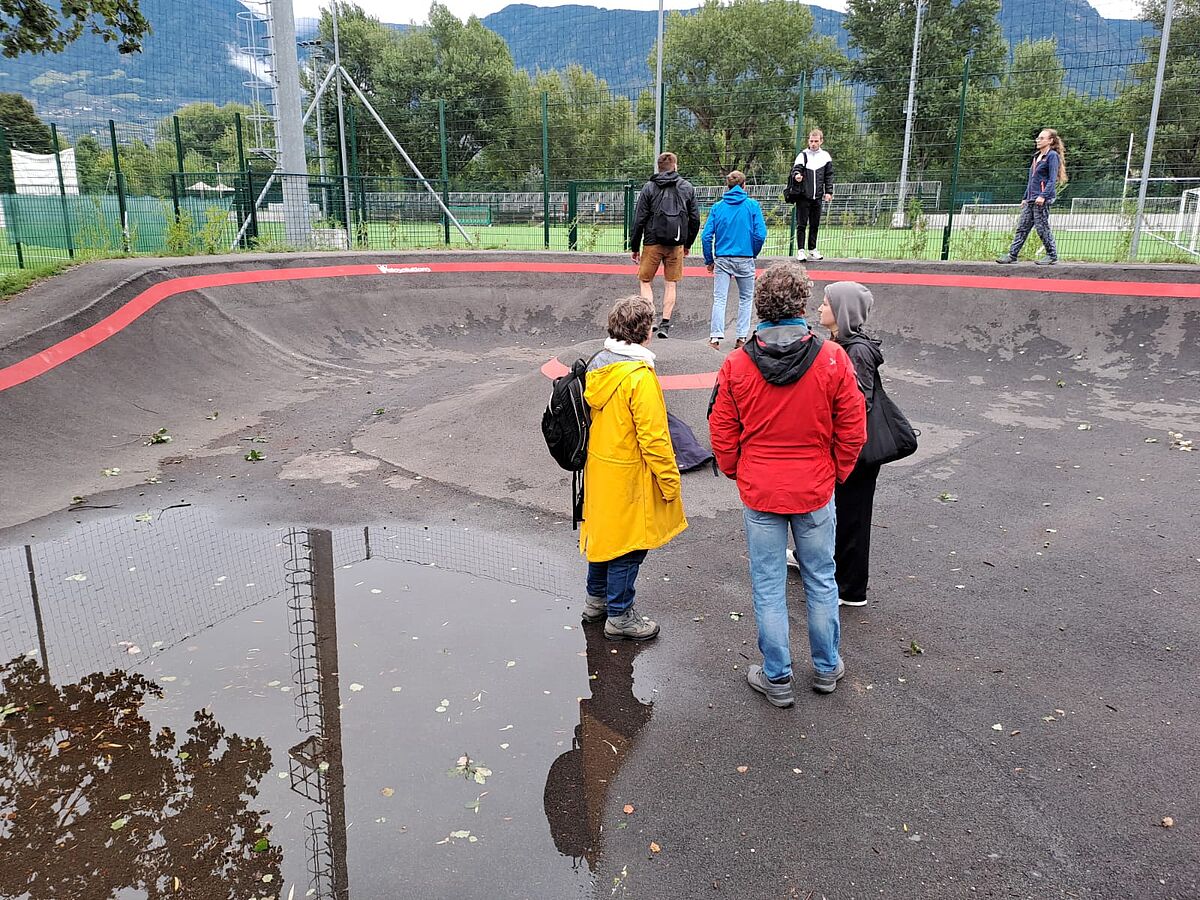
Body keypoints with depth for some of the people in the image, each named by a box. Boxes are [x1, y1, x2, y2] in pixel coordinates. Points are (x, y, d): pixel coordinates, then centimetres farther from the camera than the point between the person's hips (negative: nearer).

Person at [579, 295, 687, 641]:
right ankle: (619, 616, 18)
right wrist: (670, 480, -12)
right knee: (628, 543, 5)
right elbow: (653, 436, -22)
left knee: (603, 531, 22)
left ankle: (596, 599, 38)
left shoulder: (598, 364, 2)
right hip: (628, 476, -8)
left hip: (598, 467, 8)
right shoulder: (640, 376, -24)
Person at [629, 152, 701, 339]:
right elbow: (695, 218, 8)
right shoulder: (687, 187, 6)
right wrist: (688, 244, 18)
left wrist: (635, 247, 2)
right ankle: (665, 324, 7)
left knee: (645, 281, 9)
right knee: (671, 284, 9)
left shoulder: (649, 187, -2)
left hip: (653, 242, -2)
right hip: (676, 244, 2)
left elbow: (639, 219, -4)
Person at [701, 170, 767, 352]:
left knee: (719, 299, 1)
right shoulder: (752, 205, -1)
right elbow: (760, 234, -7)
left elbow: (706, 236, -2)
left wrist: (709, 261, 8)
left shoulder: (717, 207, 3)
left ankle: (715, 337, -9)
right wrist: (753, 254, 10)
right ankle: (742, 338, 12)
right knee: (746, 299, 13)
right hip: (745, 259, 0)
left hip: (722, 259, 1)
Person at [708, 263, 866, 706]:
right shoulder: (832, 359, -12)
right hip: (815, 491, 0)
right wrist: (837, 473, 11)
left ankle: (777, 678, 23)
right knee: (821, 581, 18)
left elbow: (722, 433, -3)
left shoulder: (736, 364, -11)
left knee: (768, 587, 11)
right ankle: (826, 668, 34)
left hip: (758, 492, 0)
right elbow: (853, 430, -5)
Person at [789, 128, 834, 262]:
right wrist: (796, 176, -32)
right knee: (801, 224, -2)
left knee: (815, 224, 9)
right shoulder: (803, 155, 0)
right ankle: (800, 250, 2)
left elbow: (829, 176, 12)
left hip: (817, 197, 3)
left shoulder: (825, 156, 8)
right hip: (803, 196, -3)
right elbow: (795, 169, -9)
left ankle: (812, 250, 19)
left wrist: (828, 192, 6)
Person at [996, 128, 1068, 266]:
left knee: (1042, 228, -5)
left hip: (1042, 199, -9)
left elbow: (1052, 179, -14)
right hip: (1030, 199, 9)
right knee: (1022, 227, 5)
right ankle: (1012, 254, 6)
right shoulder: (1036, 156, 20)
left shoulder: (1052, 156, -5)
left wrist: (1043, 196, -23)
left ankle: (1052, 255, 4)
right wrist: (1025, 197, 21)